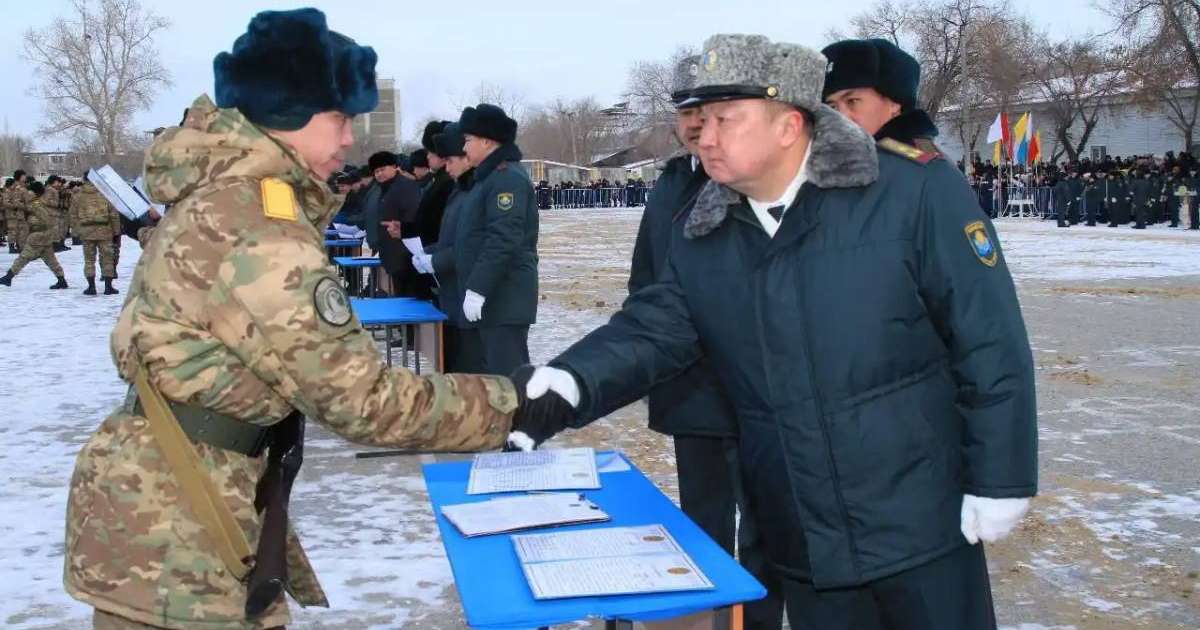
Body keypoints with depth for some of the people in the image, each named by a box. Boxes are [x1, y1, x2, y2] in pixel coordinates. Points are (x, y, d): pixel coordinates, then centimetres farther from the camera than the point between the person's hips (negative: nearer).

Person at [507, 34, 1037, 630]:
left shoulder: (913, 190, -15)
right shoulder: (703, 237, 1)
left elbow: (989, 340, -13)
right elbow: (651, 328, -4)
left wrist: (998, 481, -11)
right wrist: (565, 386, -24)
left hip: (920, 526, -4)